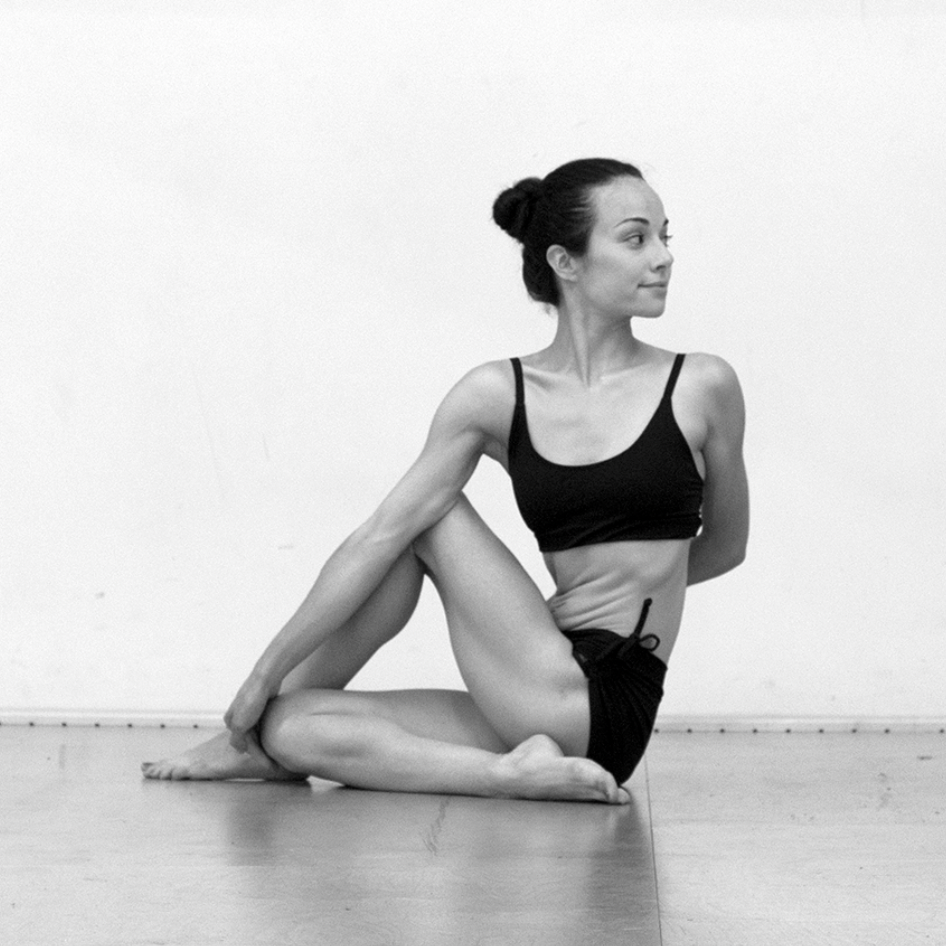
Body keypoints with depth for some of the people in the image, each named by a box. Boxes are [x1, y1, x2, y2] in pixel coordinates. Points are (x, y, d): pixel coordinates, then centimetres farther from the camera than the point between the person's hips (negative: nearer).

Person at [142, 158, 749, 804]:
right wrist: (267, 673, -3)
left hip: (611, 706, -3)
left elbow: (725, 546, 13)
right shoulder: (497, 396, 1)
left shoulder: (701, 388, -3)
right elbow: (379, 537, -2)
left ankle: (269, 736, -1)